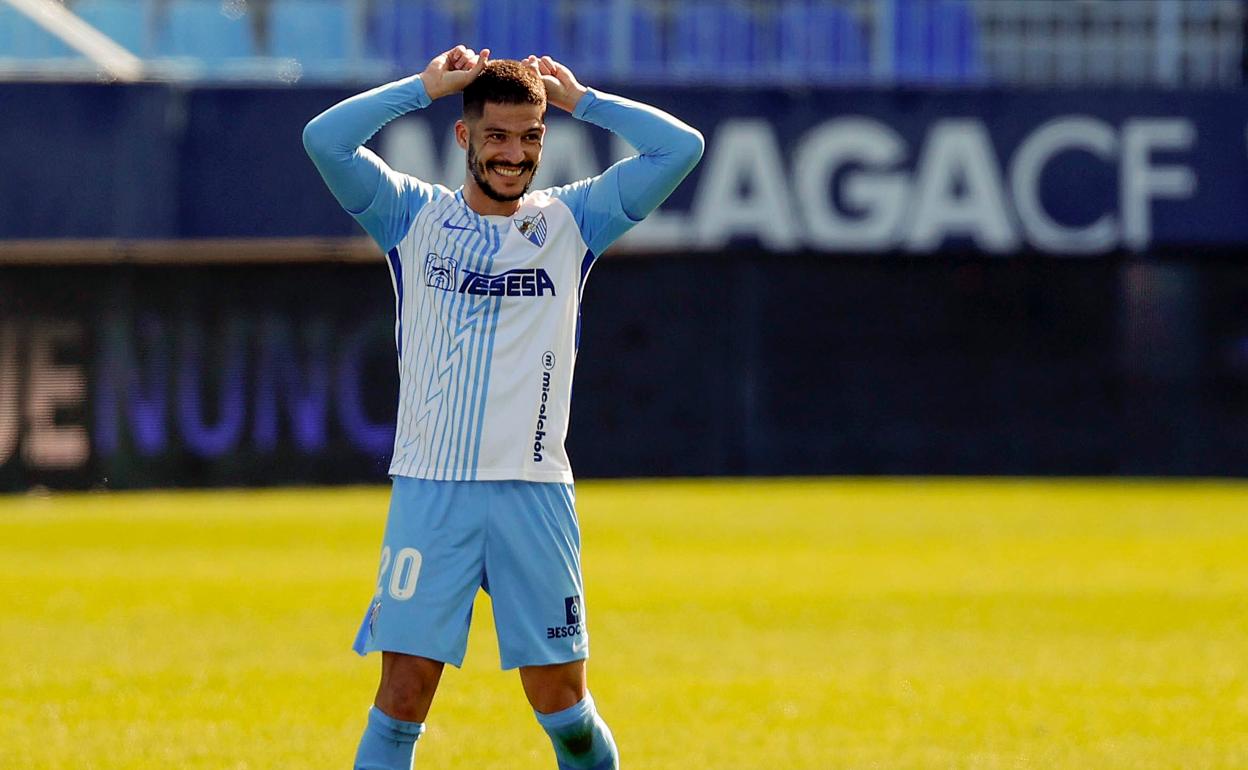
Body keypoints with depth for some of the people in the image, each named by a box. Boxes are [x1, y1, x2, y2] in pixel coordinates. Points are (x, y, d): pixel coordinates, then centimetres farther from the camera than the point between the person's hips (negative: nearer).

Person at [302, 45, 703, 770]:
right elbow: (326, 138, -7)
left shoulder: (571, 221, 9)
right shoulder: (416, 216, 7)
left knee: (561, 702, 4)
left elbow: (681, 147, 2)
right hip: (429, 491, -1)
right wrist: (426, 86, 0)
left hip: (535, 493, 1)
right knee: (402, 698, -6)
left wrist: (580, 99, 7)